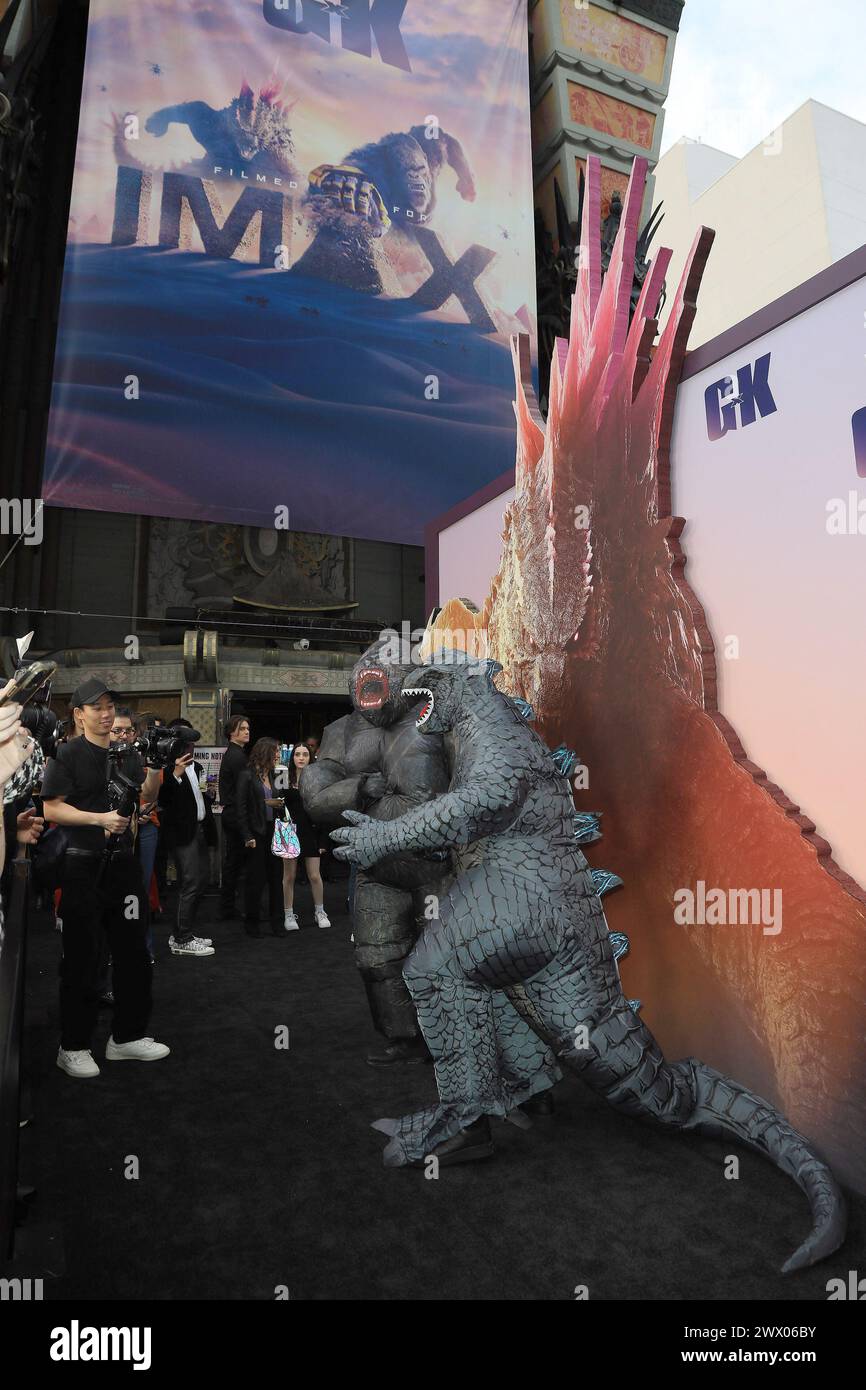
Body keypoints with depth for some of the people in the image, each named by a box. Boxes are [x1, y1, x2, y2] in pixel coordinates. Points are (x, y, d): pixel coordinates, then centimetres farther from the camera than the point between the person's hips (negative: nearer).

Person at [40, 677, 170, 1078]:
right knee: (82, 958, 3)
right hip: (84, 866, -5)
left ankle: (127, 1036, 25)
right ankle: (73, 1047, 18)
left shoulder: (127, 754, 12)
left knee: (133, 951, 11)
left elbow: (145, 797, 8)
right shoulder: (66, 755, -4)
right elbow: (51, 808, -11)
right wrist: (100, 819, -21)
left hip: (123, 862, 5)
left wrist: (155, 768, -8)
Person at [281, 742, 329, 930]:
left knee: (315, 876, 3)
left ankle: (320, 912, 20)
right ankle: (289, 915, 19)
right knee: (289, 876, 6)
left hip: (310, 832, 1)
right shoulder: (285, 779, 0)